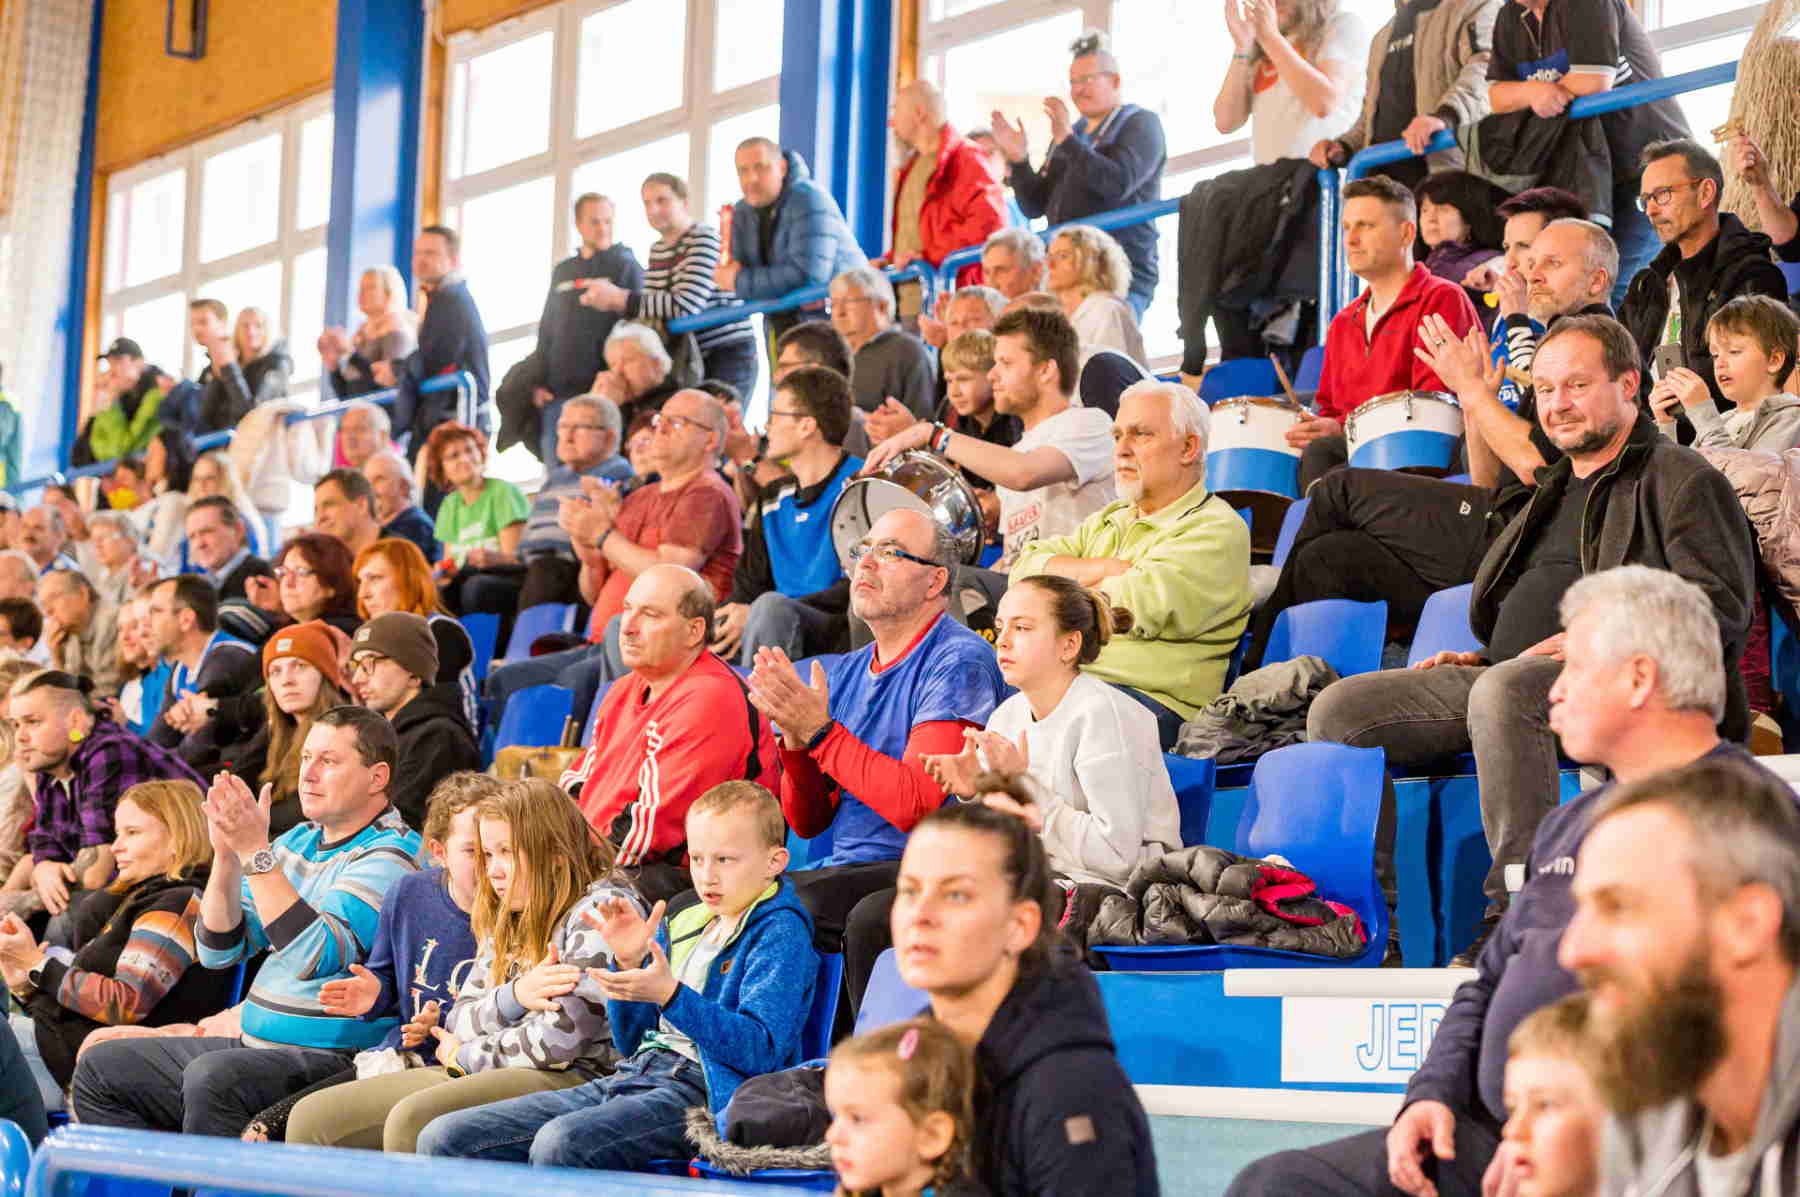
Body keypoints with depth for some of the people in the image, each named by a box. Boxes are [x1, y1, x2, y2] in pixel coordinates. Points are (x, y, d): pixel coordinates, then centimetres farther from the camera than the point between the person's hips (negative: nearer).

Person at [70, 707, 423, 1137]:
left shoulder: (389, 855, -10)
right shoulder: (298, 841, 15)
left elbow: (316, 956, -24)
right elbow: (219, 951, 10)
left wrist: (256, 852, -21)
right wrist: (227, 855, -6)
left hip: (332, 1061, -9)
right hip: (253, 1045, 9)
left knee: (212, 1076, -35)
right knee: (99, 1067, 7)